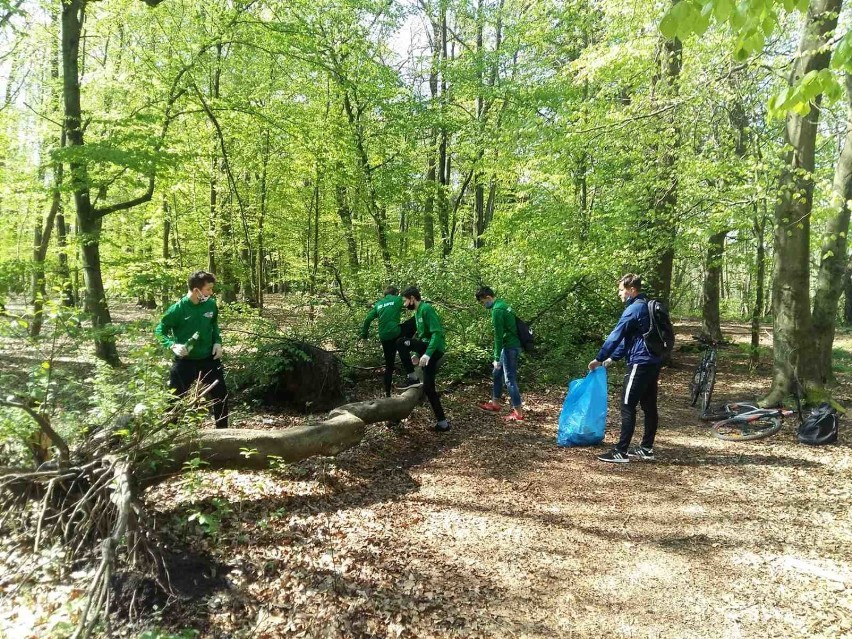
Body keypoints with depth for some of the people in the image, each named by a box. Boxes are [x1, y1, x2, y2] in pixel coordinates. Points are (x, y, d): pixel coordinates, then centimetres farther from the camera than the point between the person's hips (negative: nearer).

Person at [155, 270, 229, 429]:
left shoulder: (211, 304, -6)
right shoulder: (178, 309, -18)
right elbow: (160, 331, -8)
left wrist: (217, 342, 0)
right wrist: (173, 345, -24)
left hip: (208, 359, 4)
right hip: (185, 362, -4)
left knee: (221, 395, 10)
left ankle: (222, 430, 28)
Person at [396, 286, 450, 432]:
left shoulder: (427, 309, -14)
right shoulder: (417, 312, 16)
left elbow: (437, 333, -23)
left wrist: (427, 354, -31)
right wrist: (416, 354, 19)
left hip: (434, 349, -9)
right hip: (426, 347, 9)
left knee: (401, 343, -22)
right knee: (428, 387, 6)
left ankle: (413, 378, -12)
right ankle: (442, 422, 11)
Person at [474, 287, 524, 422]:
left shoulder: (497, 310, -19)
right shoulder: (503, 305, 12)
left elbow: (498, 336, -20)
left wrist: (497, 358, -16)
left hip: (509, 347, -10)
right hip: (512, 345, 10)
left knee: (510, 379, -5)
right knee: (497, 373, 20)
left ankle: (518, 413, 1)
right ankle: (495, 404, 30)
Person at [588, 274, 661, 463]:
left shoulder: (634, 309, -14)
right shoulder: (646, 307, 17)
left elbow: (616, 336, -14)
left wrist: (599, 359, -6)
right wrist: (613, 357, 20)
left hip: (640, 364, -10)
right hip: (653, 362, 10)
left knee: (627, 406, -7)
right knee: (649, 406, 12)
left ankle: (621, 452, -5)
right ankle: (646, 449, 19)